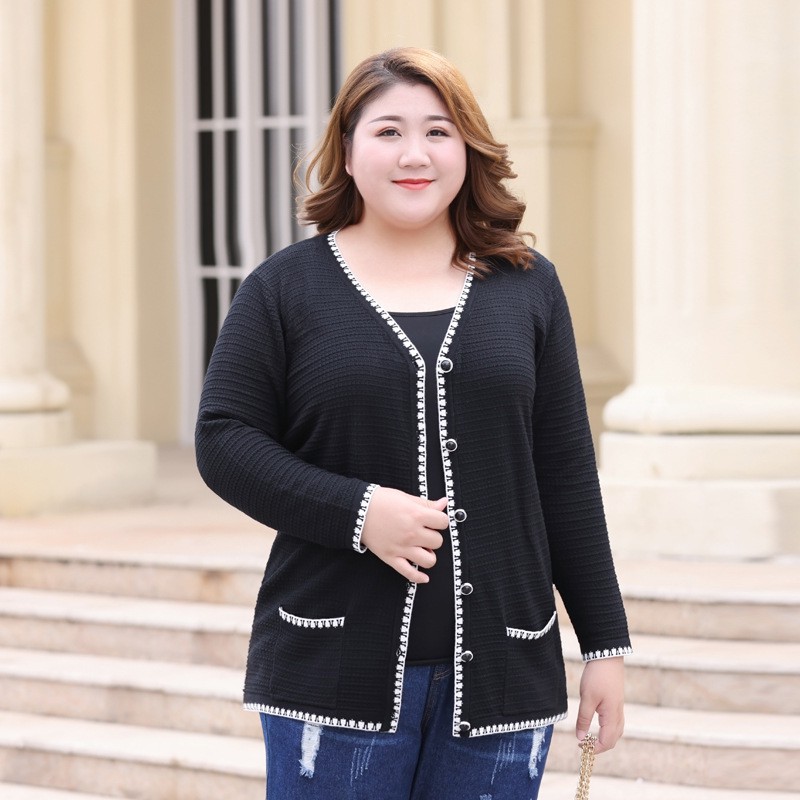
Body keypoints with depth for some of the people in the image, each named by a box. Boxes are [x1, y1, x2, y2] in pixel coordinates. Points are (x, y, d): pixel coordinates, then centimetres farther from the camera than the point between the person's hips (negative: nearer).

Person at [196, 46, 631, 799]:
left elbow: (566, 476, 9)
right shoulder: (286, 287, 3)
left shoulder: (527, 286, 9)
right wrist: (356, 511, -16)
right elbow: (223, 441, -2)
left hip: (499, 671, 2)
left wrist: (604, 641, 7)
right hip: (335, 671, -2)